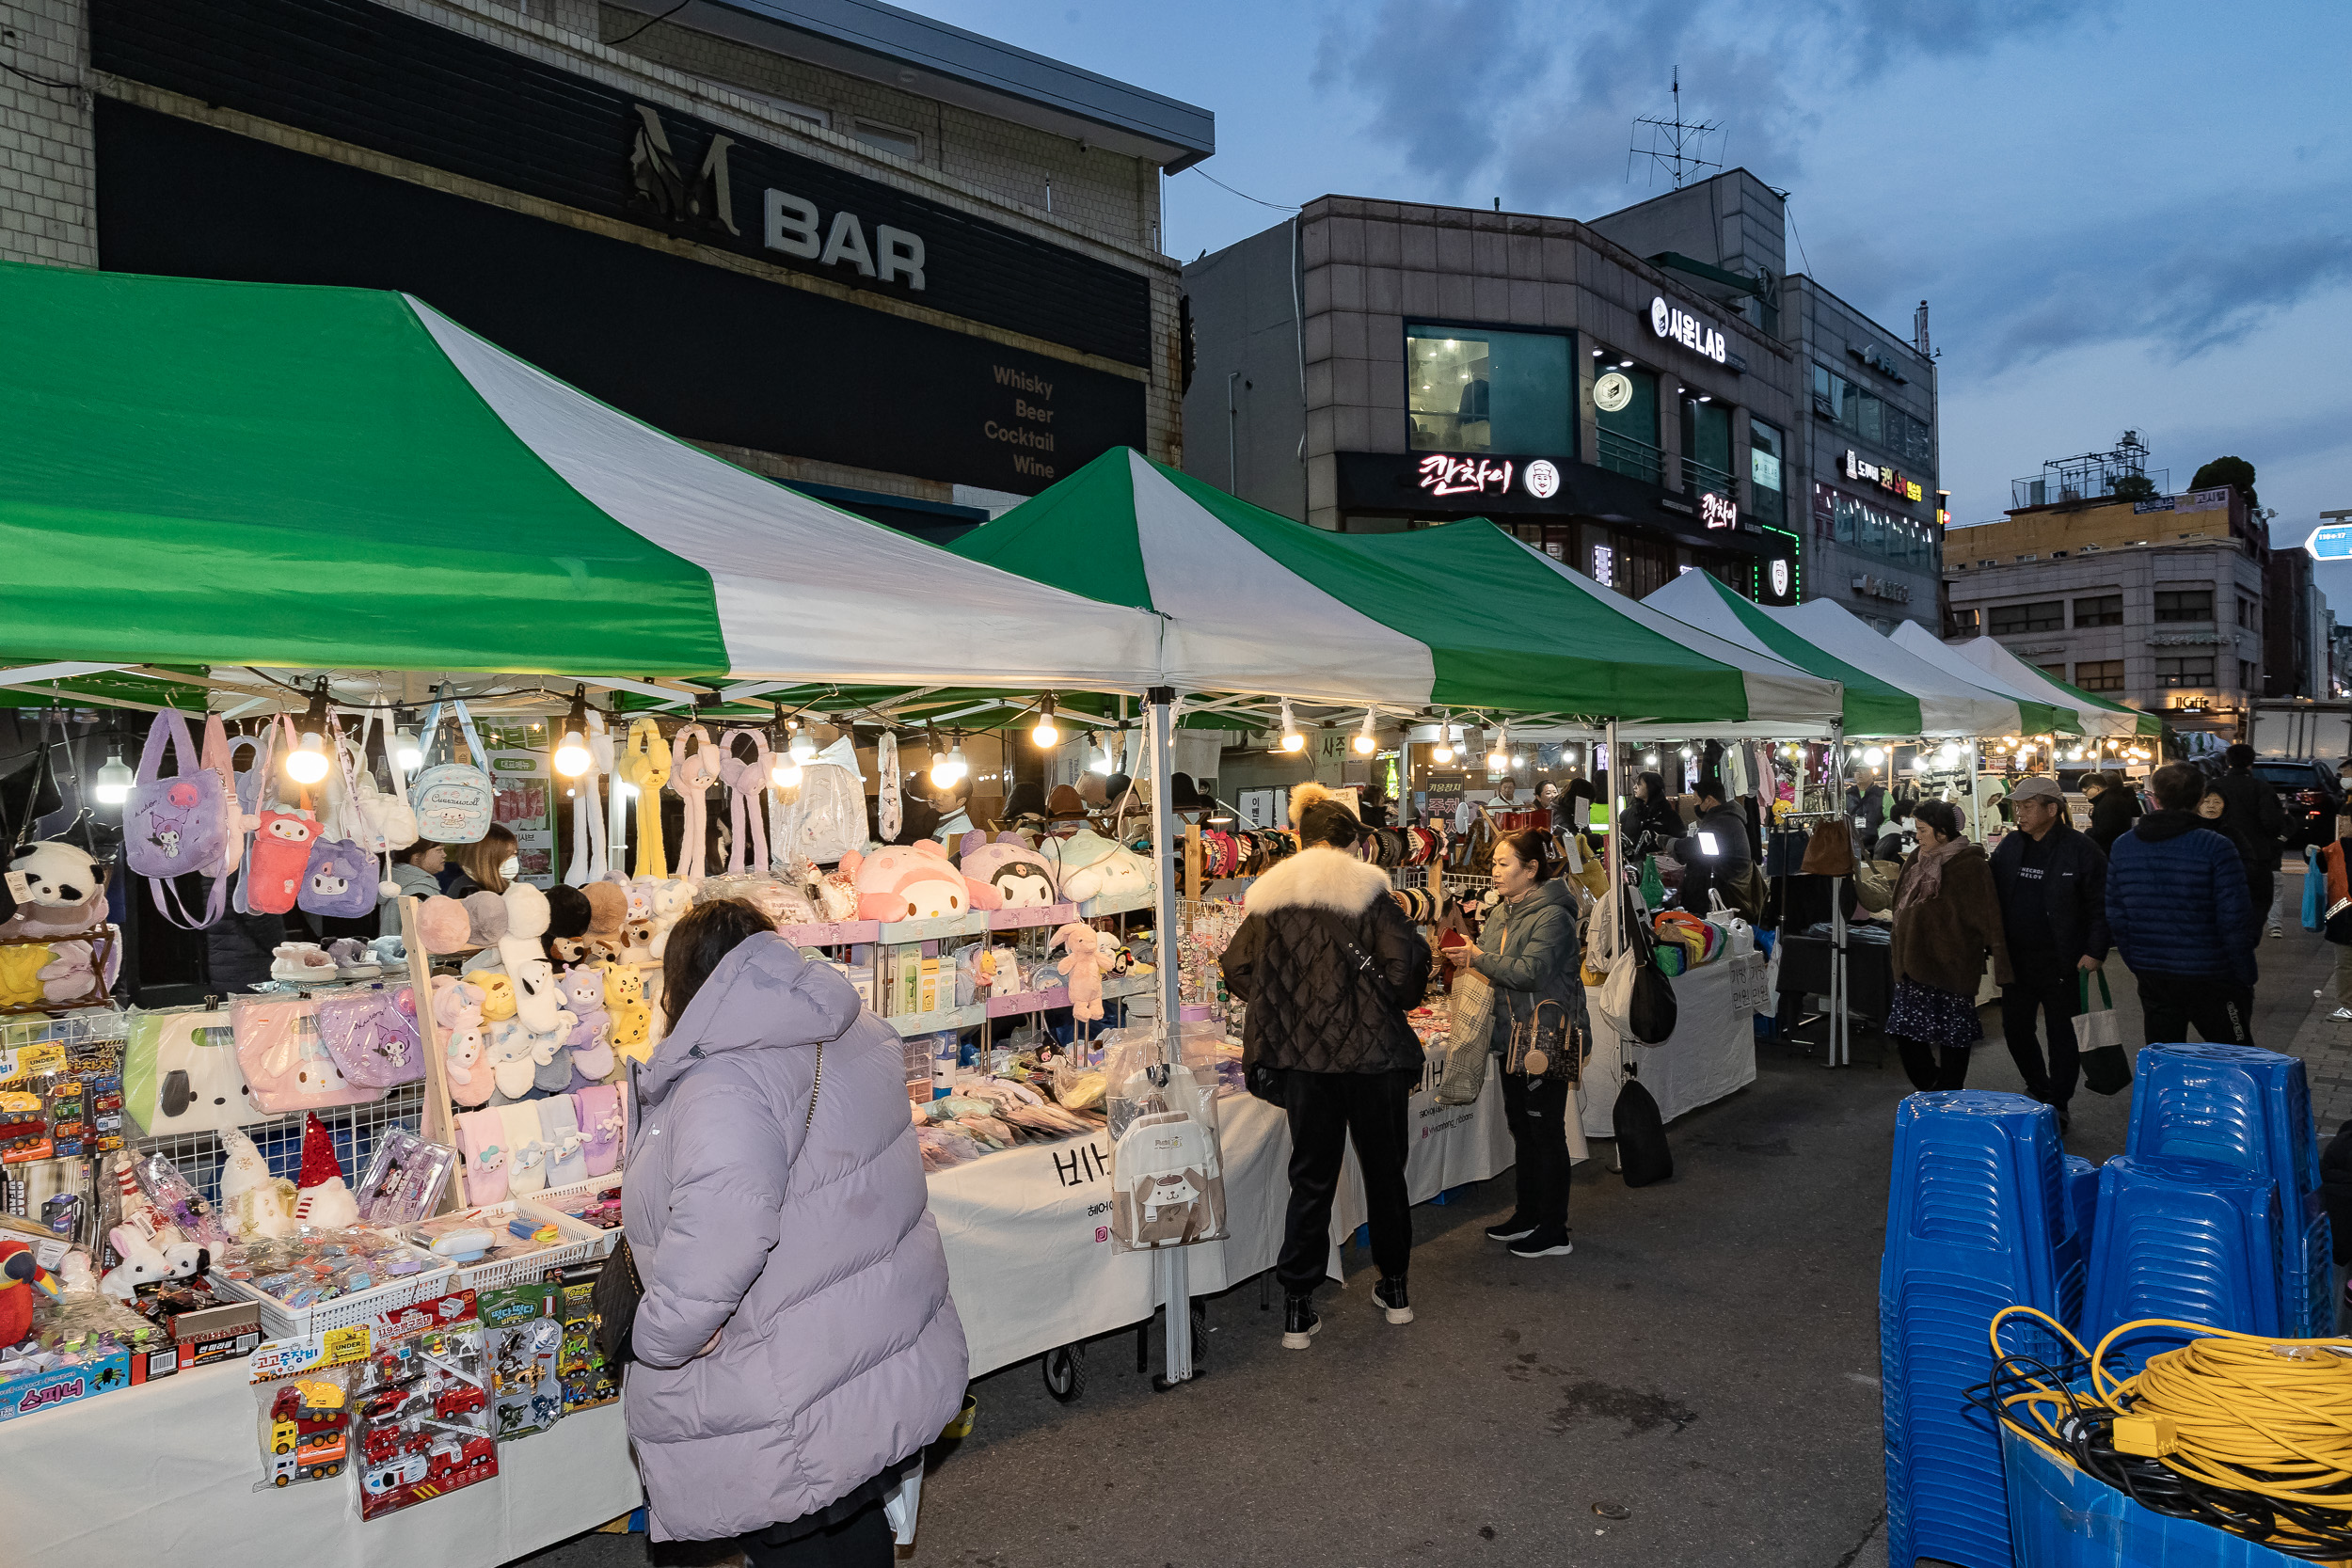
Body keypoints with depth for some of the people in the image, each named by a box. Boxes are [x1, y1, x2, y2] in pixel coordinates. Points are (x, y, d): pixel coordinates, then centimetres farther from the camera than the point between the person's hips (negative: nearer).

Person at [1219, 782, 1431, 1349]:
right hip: (1371, 1050, -2)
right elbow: (1407, 957, -17)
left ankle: (1297, 1309, 9)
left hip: (1302, 1055, 2)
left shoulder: (1269, 897, 3)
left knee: (1311, 1178, 10)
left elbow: (1237, 969, 3)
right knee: (1384, 1169, 16)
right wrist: (1396, 1002, 2)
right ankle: (1394, 1288, 31)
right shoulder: (1365, 889, -7)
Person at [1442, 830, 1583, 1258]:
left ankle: (1554, 1233, 9)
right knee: (1522, 1126, 17)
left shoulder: (1552, 916, -17)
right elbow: (1494, 966, 18)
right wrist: (1464, 957, 0)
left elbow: (1531, 972, -27)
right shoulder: (1503, 913, 11)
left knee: (1546, 1130, -1)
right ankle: (1528, 1215, 31)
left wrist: (1479, 959, -21)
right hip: (1514, 1034, 9)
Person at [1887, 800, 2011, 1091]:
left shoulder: (1970, 866, -13)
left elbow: (1988, 917, -15)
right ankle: (1931, 1086, 26)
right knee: (1905, 1029, 9)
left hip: (1951, 966, -8)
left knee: (1952, 1036, 4)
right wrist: (1898, 953, 23)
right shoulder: (1917, 859, 11)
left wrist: (1999, 962, -18)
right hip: (1914, 963, 8)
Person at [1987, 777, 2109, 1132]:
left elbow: (2101, 907, -9)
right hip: (2016, 960, 6)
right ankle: (2039, 1092, 33)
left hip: (2062, 964, -6)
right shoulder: (2009, 846, 6)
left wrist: (2095, 952, -14)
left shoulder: (2080, 850, -10)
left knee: (2063, 1036, 6)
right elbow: (1993, 896, 14)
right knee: (2015, 1029, 13)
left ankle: (2059, 1105, 18)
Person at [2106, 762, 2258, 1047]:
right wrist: (2245, 975, -1)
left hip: (2152, 979, 4)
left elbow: (2115, 917, 5)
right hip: (2210, 979, -4)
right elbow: (2235, 920, -13)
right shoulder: (2216, 848, -12)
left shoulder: (2122, 847, 1)